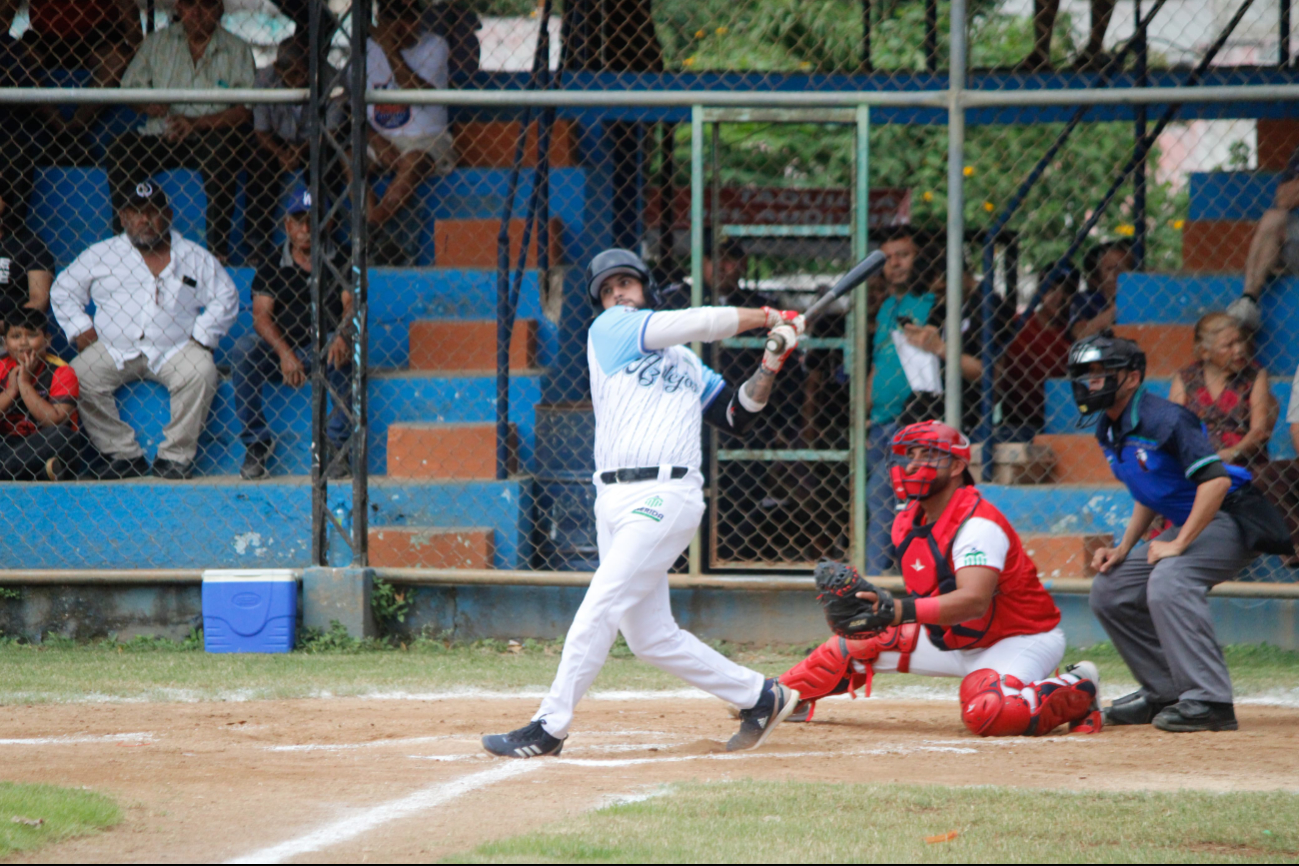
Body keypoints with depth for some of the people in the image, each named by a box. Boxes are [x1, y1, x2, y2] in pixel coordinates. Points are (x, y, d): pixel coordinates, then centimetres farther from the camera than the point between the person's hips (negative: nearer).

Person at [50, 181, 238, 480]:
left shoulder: (195, 258, 10)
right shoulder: (101, 254, 9)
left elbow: (225, 296, 12)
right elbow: (63, 289, 14)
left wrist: (202, 336, -1)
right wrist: (79, 329, 0)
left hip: (173, 349, -1)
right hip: (113, 349, 1)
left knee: (201, 373, -31)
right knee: (80, 377, -26)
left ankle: (176, 455, -18)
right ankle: (124, 454, -17)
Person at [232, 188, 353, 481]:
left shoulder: (340, 266, 4)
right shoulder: (271, 271, 4)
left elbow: (351, 305, -10)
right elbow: (261, 316, -9)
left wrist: (342, 334, -35)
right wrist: (284, 353, -28)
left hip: (322, 348, -1)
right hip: (280, 349, 1)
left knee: (341, 350, -35)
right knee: (242, 349, -28)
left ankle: (335, 446, -26)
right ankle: (256, 443, -18)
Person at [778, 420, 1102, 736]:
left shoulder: (978, 524, -27)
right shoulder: (906, 523, 0)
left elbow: (974, 601, -42)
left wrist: (900, 611, -54)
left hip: (1022, 640, -9)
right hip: (955, 640, 9)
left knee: (987, 713, -37)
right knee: (853, 645, 5)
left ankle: (1078, 692, -12)